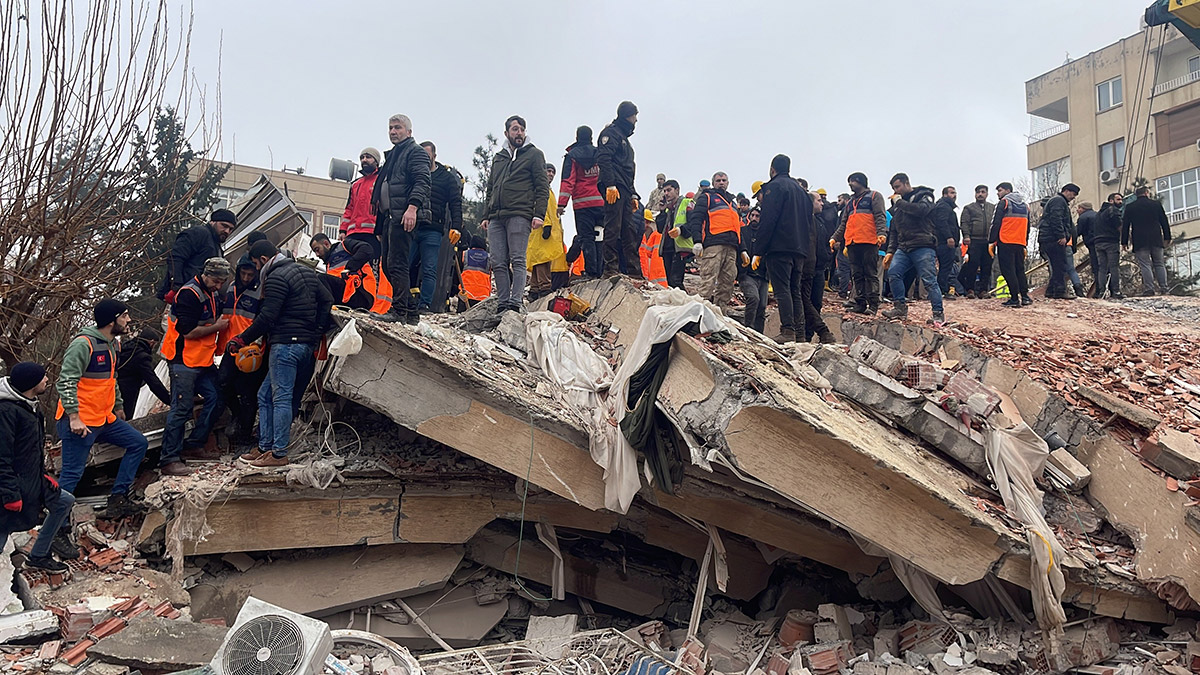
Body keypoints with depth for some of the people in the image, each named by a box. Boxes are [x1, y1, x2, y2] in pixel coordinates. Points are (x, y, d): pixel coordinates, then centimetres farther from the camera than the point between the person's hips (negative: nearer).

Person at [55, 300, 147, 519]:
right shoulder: (83, 344, -17)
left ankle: (117, 498, 11)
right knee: (72, 474, -6)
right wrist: (74, 417, -25)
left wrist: (118, 406, 30)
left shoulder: (112, 344, 12)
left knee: (138, 443, 9)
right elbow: (65, 382, -22)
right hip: (80, 422, -9)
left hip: (104, 418, 9)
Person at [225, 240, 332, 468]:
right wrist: (317, 332, 16)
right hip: (307, 344, 10)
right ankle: (265, 447, 16)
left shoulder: (276, 278, -11)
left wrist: (241, 340, -8)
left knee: (281, 398, -6)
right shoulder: (306, 271, 18)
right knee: (265, 395, 14)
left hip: (286, 343, -10)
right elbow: (327, 299, 18)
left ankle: (279, 454, -3)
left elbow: (267, 318, -17)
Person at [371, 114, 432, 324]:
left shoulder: (415, 151, 0)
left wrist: (412, 207, -28)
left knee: (396, 264, -15)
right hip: (389, 216, 10)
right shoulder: (393, 155, 28)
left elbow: (422, 182, -14)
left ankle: (399, 309, -15)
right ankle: (410, 310, 12)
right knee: (388, 265, 8)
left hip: (403, 216, -10)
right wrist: (380, 224, 25)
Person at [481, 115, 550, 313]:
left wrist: (539, 214, -10)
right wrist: (486, 215, 16)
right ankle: (502, 303, 1)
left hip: (519, 215, -5)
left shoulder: (534, 154, 10)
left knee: (517, 260, -11)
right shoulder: (499, 158, 25)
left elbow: (542, 187, 2)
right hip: (496, 217, 5)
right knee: (497, 262, -1)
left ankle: (515, 303, -16)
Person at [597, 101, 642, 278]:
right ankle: (611, 268, -14)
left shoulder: (624, 137, 29)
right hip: (614, 189, -10)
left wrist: (633, 194, 23)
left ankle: (634, 271, 4)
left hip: (624, 190, 10)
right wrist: (610, 184, -24)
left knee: (630, 230, 5)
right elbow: (603, 159, -15)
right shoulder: (611, 132, 0)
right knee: (613, 227, -13)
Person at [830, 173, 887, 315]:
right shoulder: (850, 201, 26)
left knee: (871, 274, -6)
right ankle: (860, 303, 7)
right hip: (852, 243, 6)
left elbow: (880, 216, -5)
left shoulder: (874, 196, 8)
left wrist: (881, 233, -20)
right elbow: (843, 223, 27)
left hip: (869, 241, -6)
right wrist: (835, 238, 17)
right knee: (857, 275, 4)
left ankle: (873, 304, -7)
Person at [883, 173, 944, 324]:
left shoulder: (924, 196, 4)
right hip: (903, 248, 6)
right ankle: (900, 307, -4)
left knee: (929, 280, -10)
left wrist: (900, 202, -7)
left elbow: (921, 210, -20)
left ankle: (938, 314, -4)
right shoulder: (897, 205, 25)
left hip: (923, 247, -6)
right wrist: (890, 251, 18)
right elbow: (895, 231, 28)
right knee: (893, 273, -14)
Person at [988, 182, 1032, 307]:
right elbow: (1027, 227, 23)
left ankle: (1015, 298, -9)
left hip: (1005, 242, -6)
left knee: (1008, 270, -5)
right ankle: (1025, 296, 7)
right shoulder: (1025, 205, 20)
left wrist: (991, 242, -5)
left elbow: (995, 224, -8)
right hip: (1020, 243, 7)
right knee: (1020, 270, 13)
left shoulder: (1003, 203, -2)